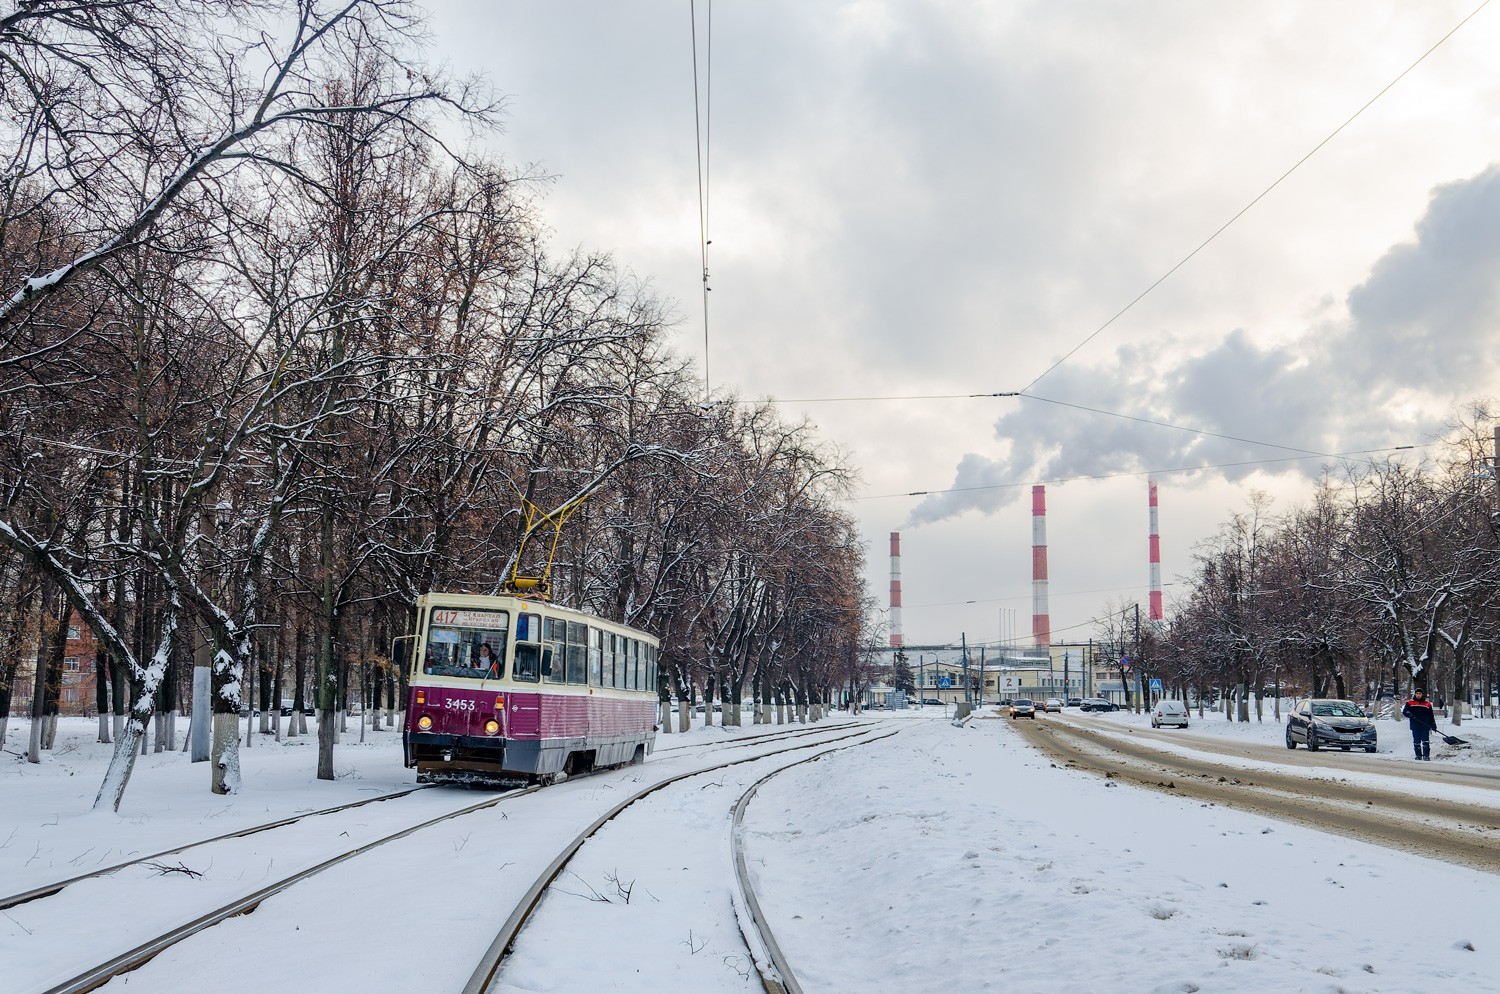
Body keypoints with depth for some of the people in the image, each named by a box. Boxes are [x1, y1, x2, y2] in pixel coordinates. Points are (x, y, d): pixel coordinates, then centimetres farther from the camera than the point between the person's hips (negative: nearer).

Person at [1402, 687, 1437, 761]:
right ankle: (1418, 755, 9)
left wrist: (1433, 725, 7)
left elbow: (1431, 716, 17)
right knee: (1416, 741, 2)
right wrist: (1409, 714, -17)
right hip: (1415, 726, 0)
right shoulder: (1410, 703, 12)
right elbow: (1404, 711, 4)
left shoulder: (1427, 704, 15)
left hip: (1425, 725, 0)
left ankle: (1426, 755, -8)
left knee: (1425, 741, -9)